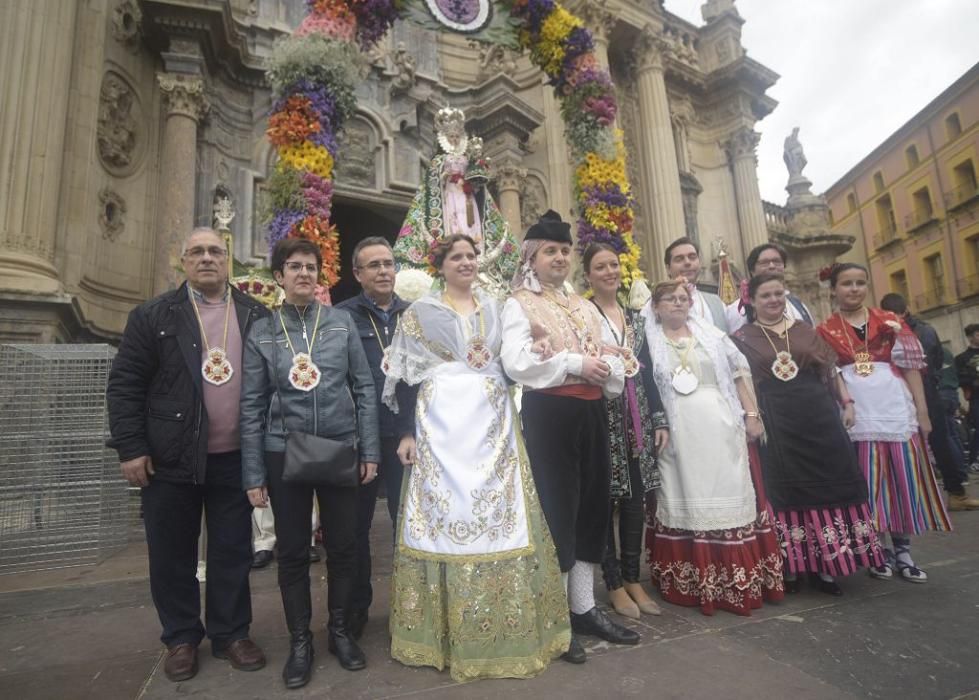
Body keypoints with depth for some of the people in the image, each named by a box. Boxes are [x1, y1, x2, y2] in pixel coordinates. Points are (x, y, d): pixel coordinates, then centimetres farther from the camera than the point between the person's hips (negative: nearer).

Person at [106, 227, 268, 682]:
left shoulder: (256, 316, 5)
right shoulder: (153, 316, 1)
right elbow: (125, 383, -2)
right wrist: (131, 448, -8)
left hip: (234, 458, 1)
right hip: (171, 458, 0)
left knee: (232, 551, 11)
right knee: (172, 553, 12)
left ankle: (231, 634, 27)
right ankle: (181, 638, 31)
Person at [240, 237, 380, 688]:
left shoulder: (342, 322, 0)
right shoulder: (261, 334, 0)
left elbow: (364, 388, 1)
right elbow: (252, 407, 1)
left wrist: (370, 451, -3)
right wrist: (253, 475, -2)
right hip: (284, 454, 0)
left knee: (343, 545, 10)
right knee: (292, 552, 10)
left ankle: (340, 630, 32)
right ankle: (300, 640, 30)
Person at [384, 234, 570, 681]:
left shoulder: (495, 307, 16)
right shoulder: (421, 312, 5)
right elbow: (404, 375, 0)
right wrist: (406, 432, -5)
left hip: (493, 423, 4)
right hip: (443, 424, -3)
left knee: (500, 514, 4)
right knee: (445, 516, 0)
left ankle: (504, 629, 21)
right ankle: (447, 633, 18)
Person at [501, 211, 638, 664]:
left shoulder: (585, 306, 18)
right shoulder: (519, 304, -1)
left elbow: (615, 358, 12)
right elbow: (516, 362, -16)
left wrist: (603, 367, -10)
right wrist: (576, 362, -16)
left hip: (591, 413, 7)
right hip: (548, 414, -6)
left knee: (593, 506, 11)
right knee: (556, 509, 0)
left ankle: (585, 608, 26)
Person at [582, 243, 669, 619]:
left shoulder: (635, 317, 14)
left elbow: (647, 373, 13)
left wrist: (660, 419, 9)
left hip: (637, 419, 6)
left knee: (636, 500, 10)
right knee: (604, 501, 3)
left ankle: (633, 579, 24)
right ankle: (614, 584, 18)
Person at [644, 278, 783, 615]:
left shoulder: (711, 334, 12)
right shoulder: (649, 340, 3)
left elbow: (740, 372, 11)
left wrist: (752, 414, 5)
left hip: (721, 429, 3)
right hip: (678, 434, -2)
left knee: (730, 497, 5)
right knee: (687, 502, 3)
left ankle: (740, 576, 20)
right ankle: (692, 579, 16)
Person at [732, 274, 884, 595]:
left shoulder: (805, 329, 12)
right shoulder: (742, 338, 2)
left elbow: (831, 368, 13)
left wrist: (846, 402, 7)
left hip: (819, 415, 4)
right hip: (777, 422, -3)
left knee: (829, 483, 6)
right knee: (788, 489, 3)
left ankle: (825, 564, 20)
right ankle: (790, 566, 15)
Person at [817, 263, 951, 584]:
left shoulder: (889, 321, 9)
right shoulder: (825, 331, 5)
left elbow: (911, 366, 7)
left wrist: (922, 410, 2)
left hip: (897, 412, 2)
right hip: (856, 416, -2)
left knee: (905, 482, 5)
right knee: (869, 486, 2)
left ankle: (903, 551, 19)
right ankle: (880, 551, 16)